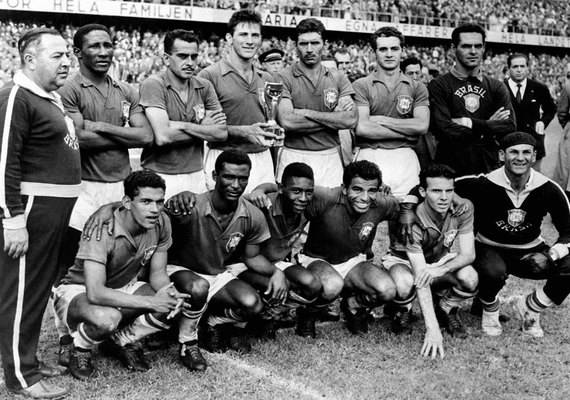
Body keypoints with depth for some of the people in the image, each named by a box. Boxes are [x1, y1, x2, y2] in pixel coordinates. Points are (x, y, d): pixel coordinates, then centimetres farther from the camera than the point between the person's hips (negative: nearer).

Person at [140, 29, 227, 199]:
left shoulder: (204, 86, 5)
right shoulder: (154, 84, -10)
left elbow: (222, 133, -4)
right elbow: (162, 137, -21)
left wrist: (182, 125, -15)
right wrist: (204, 129, -8)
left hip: (196, 176, 4)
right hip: (161, 176, -4)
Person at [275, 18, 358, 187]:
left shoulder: (338, 78, 8)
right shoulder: (284, 78, -2)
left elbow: (351, 120, -4)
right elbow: (286, 121, -15)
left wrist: (307, 113, -10)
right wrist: (333, 118, -8)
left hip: (330, 157, 3)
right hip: (294, 156, -2)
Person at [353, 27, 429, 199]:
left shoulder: (417, 88, 11)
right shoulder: (361, 86, 5)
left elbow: (422, 126, -4)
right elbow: (361, 128, -9)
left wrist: (381, 120, -5)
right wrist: (408, 132, -5)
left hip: (404, 157, 2)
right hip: (369, 155, -1)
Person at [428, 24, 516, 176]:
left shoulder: (496, 87, 10)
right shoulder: (438, 86, -3)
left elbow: (510, 127, -3)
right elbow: (444, 131, -14)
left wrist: (469, 122, -12)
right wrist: (488, 125, -6)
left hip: (488, 167, 3)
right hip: (450, 169, -3)